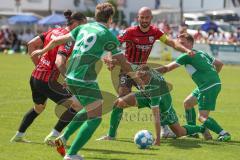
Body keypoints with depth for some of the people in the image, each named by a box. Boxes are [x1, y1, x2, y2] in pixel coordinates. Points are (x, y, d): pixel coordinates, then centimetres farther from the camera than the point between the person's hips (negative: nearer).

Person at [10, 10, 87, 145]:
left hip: (35, 77, 9)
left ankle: (19, 135, 43)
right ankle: (53, 136, -2)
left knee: (38, 108, 34)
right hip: (47, 82, -9)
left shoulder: (55, 31, 7)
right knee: (77, 106, -6)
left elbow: (31, 44, 10)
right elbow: (59, 62, -32)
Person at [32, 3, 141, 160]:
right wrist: (138, 79, 10)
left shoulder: (83, 28, 12)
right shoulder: (108, 36, -6)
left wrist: (43, 51, 35)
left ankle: (63, 138, 17)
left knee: (89, 111, 24)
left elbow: (57, 40, 19)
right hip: (85, 81, -8)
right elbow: (123, 63, -3)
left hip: (71, 78, 8)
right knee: (96, 117, 0)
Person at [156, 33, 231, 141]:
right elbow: (219, 64, 24)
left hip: (208, 87, -9)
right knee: (187, 103, 20)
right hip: (215, 82, 9)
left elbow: (167, 68, -6)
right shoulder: (201, 53, 18)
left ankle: (224, 134, -14)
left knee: (202, 117, -9)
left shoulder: (187, 56, -7)